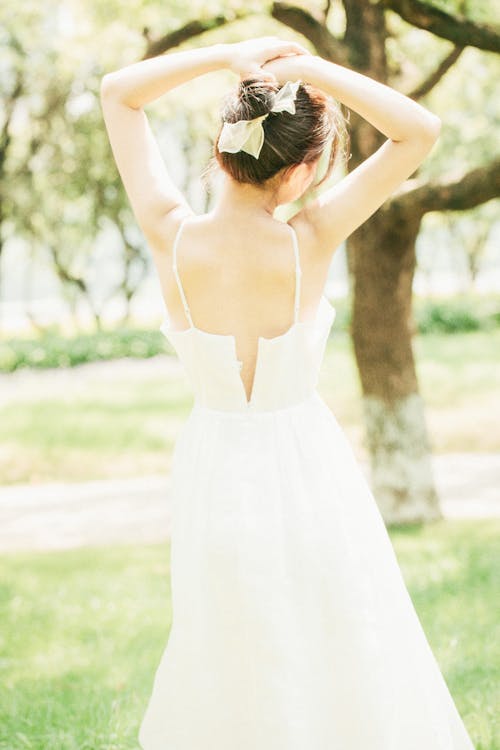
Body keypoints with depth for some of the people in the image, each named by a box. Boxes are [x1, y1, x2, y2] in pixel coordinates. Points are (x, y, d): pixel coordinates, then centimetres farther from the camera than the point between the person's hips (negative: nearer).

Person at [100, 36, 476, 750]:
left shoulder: (172, 237, -17)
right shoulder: (307, 244, -23)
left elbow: (118, 93, -4)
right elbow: (424, 131, -16)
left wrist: (227, 55, -13)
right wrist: (312, 68, -20)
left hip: (215, 478, 3)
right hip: (306, 472, -2)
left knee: (231, 668, 21)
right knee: (338, 666, 16)